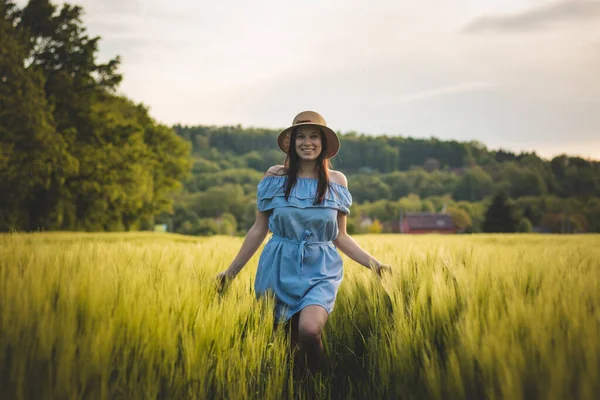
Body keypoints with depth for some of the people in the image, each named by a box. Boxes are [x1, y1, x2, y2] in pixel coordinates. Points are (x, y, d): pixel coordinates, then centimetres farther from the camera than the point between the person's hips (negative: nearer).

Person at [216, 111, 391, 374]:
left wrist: (374, 264, -2)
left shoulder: (337, 181, 3)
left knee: (309, 330, -25)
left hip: (320, 271, -1)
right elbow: (258, 230, 6)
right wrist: (232, 271, 6)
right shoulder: (275, 177, 1)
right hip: (279, 268, 1)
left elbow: (340, 237, 8)